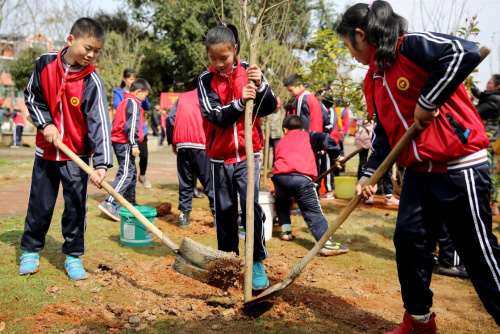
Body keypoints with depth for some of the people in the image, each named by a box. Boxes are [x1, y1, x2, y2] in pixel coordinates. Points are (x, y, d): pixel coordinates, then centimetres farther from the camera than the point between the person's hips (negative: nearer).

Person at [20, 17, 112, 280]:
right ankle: (30, 250, 30)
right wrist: (45, 123, -9)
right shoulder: (45, 64, -7)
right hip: (46, 150, 2)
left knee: (76, 206, 3)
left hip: (77, 155, -2)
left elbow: (99, 123, -23)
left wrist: (102, 163, -32)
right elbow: (32, 97, 7)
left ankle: (73, 256, 19)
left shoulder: (91, 81, -15)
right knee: (40, 204, 11)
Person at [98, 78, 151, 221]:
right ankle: (109, 203, -22)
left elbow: (116, 122, 25)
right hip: (125, 143, -11)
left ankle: (130, 202, 28)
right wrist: (134, 144, -22)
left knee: (132, 172, 18)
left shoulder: (125, 102, 21)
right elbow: (132, 125, -20)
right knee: (125, 174, -14)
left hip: (119, 142, 11)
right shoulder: (133, 103, -10)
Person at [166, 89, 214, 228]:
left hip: (182, 145, 3)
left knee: (185, 182, 9)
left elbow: (170, 119, 8)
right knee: (209, 181, 2)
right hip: (202, 146, -3)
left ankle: (184, 215, 8)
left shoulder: (182, 97, 18)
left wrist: (172, 142, 11)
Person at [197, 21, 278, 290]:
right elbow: (215, 116, -12)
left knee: (251, 204, -13)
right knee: (224, 210, 9)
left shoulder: (249, 72, -2)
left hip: (248, 153, -1)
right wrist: (239, 103, -27)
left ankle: (257, 262, 0)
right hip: (220, 156, 1)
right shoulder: (206, 80, -3)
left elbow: (270, 107, -5)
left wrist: (261, 85, -22)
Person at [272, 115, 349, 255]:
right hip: (301, 178, -4)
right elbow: (325, 139, 4)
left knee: (282, 203, 35)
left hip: (279, 177, 4)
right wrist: (336, 156, 17)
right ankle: (326, 243, -16)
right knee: (314, 213, -3)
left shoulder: (281, 142, 34)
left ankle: (285, 230, 33)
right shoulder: (307, 135, 24)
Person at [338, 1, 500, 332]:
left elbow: (465, 53, -27)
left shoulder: (411, 46, -13)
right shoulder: (373, 78, 13)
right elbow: (384, 131, 15)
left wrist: (428, 100, -22)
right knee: (409, 238, 6)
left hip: (459, 166, -8)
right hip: (419, 170, 8)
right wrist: (370, 173, 6)